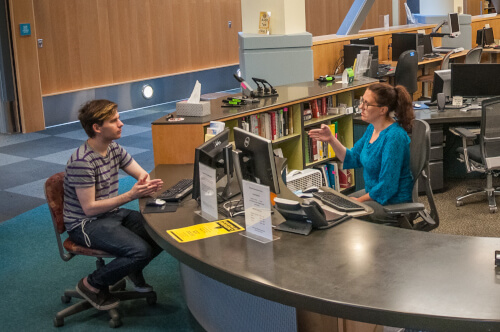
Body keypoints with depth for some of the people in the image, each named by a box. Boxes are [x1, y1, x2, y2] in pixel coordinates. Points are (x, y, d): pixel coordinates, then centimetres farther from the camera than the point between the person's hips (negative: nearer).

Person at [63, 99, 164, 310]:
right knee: (141, 251, -26)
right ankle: (92, 285, -2)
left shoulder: (114, 149, 3)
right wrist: (131, 195, -29)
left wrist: (146, 184, -20)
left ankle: (132, 271, 18)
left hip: (113, 214, 8)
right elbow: (89, 208, -23)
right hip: (86, 224, -8)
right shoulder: (82, 162, -23)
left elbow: (143, 174, 7)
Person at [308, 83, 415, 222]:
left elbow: (387, 187, -25)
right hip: (372, 191, 9)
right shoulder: (373, 127, 2)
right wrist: (331, 139, -4)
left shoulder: (394, 137, -26)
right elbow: (352, 159, 10)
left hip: (392, 203, -9)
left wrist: (358, 200, -14)